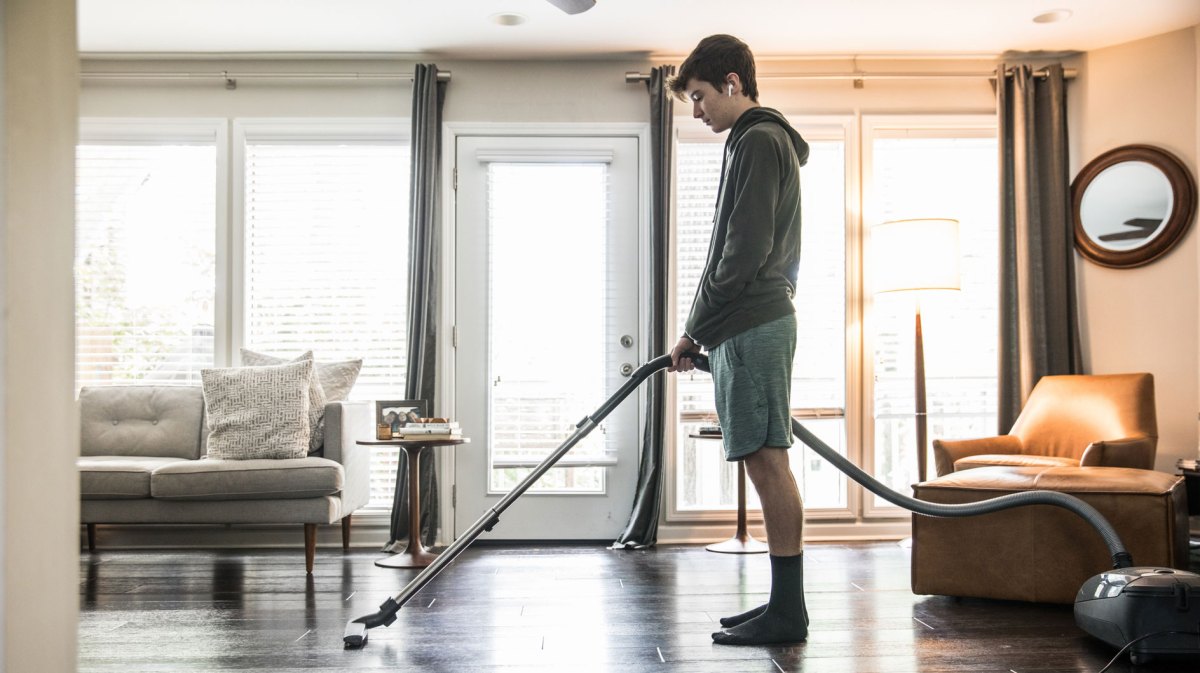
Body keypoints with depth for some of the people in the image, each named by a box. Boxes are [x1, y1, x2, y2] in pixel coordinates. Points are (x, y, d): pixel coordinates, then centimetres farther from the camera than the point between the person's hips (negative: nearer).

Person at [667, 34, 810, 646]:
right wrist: (702, 332, 19)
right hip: (755, 324, 10)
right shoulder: (767, 141, 24)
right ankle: (784, 605, 15)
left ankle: (787, 613, -1)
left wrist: (694, 329, -11)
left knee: (766, 459, -7)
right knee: (765, 462, 9)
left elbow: (744, 251, -17)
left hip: (752, 327, -10)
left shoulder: (757, 141, -8)